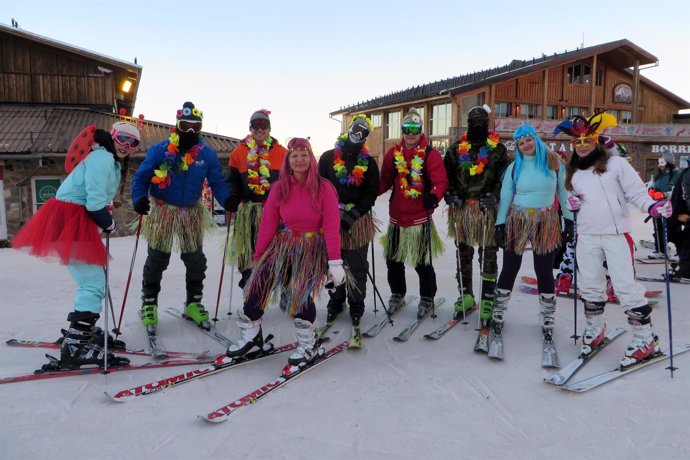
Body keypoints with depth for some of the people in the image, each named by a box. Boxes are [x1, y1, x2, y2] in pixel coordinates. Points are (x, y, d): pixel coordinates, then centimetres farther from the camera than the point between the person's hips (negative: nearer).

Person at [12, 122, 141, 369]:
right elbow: (95, 201, -19)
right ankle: (74, 347, -12)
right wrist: (109, 224, -4)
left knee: (94, 280, 20)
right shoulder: (103, 157, -12)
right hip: (68, 219, -11)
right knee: (94, 283, -13)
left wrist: (104, 223, 4)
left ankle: (82, 330, 34)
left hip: (79, 219, 11)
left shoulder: (113, 163, 20)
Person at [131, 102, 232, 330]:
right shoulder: (159, 150, -13)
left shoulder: (207, 154, -6)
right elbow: (141, 177, -8)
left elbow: (217, 182, -2)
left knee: (196, 261, 9)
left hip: (192, 213, 3)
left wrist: (227, 200, -21)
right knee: (157, 260, 9)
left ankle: (193, 303, 27)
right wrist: (139, 199, -26)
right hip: (162, 211, -2)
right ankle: (149, 304, 27)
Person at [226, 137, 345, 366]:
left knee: (300, 292, -17)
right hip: (284, 244, 4)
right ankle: (251, 336, 16)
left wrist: (334, 261, -18)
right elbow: (268, 223, 1)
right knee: (258, 284, -8)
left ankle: (309, 345, 7)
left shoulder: (323, 188, -9)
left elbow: (332, 226, -13)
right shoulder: (280, 188, 0)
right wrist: (258, 256, 3)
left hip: (312, 248, -3)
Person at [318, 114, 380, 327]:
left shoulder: (368, 162, 5)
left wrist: (352, 215, -13)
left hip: (358, 219, 0)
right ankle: (336, 300, 24)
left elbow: (371, 193, -1)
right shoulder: (328, 157, 5)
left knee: (357, 266, 4)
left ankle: (356, 304, 18)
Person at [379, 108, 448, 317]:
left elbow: (440, 181, -14)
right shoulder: (393, 153, 6)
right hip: (397, 216, 4)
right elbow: (385, 181, 8)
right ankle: (397, 294, 36)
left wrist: (434, 196, -33)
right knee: (393, 259, 14)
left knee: (423, 262, 4)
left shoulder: (430, 153, -7)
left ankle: (427, 298, 24)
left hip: (420, 217, -4)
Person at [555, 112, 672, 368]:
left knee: (626, 286, -8)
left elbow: (636, 192, -8)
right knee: (589, 286, 13)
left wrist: (652, 207, -27)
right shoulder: (573, 173, 14)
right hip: (586, 236, 5)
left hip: (617, 234, -5)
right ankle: (595, 330, 32)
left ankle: (645, 340, 4)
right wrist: (571, 204, -1)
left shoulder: (616, 164, -3)